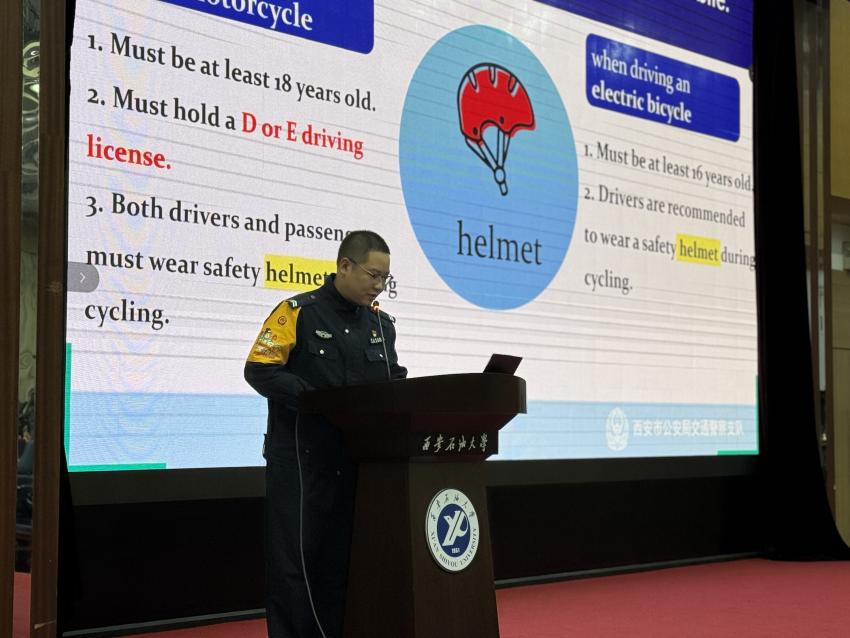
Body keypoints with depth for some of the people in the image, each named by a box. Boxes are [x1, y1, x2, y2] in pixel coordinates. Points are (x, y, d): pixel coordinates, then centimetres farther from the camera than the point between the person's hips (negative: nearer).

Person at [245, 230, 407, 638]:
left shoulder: (381, 324, 13)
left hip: (356, 460, 6)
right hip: (300, 459, -5)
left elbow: (393, 383, 19)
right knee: (293, 560, -2)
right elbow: (259, 370, -13)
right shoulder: (298, 312, -6)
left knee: (340, 561, 10)